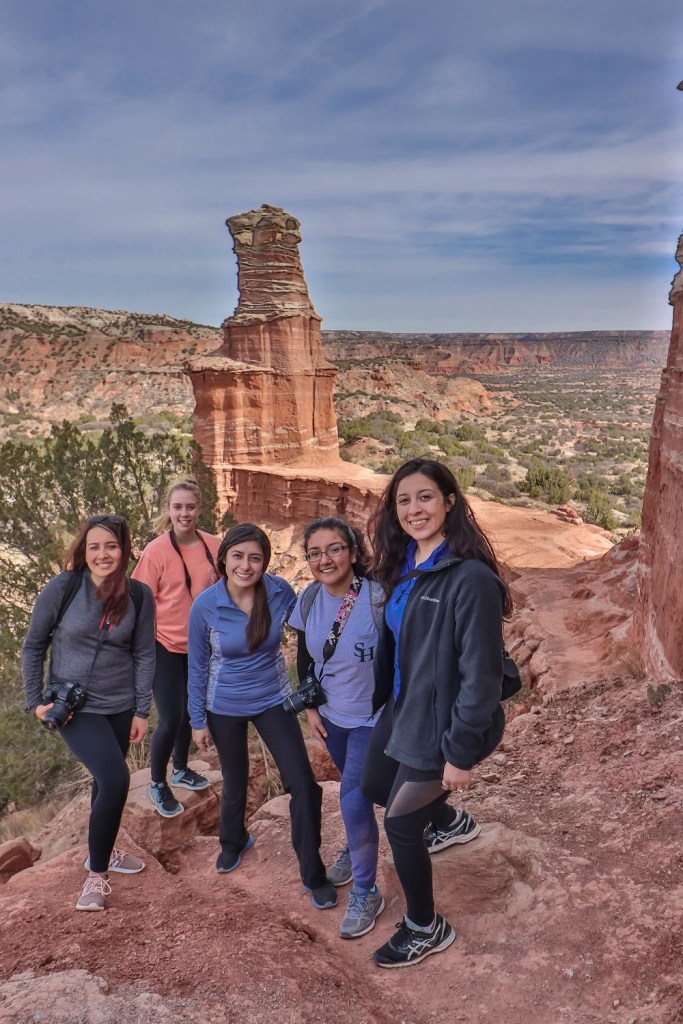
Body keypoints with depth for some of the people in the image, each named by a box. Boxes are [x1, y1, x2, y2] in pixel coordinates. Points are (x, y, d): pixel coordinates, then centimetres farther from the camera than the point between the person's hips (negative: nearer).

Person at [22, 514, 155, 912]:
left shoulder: (139, 596, -6)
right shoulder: (62, 588, -13)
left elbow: (144, 655, -1)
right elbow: (33, 646, -2)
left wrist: (141, 711, -2)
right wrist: (35, 701, -4)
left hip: (121, 706, 3)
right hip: (74, 707, -3)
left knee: (107, 780, 18)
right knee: (115, 779, -17)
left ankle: (103, 851, 43)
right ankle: (97, 873, 3)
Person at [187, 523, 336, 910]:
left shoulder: (280, 592, -19)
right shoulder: (205, 606, -19)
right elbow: (198, 667, -7)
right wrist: (198, 721, -1)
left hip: (273, 700, 0)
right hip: (224, 708, 0)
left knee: (303, 784, -6)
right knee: (235, 782, 20)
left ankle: (313, 873, 14)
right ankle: (233, 842, 52)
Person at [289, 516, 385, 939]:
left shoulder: (377, 598, -26)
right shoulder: (308, 600, -9)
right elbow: (304, 658, 6)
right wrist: (310, 707, 4)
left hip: (371, 718, -5)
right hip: (330, 715, 5)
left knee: (354, 797, -7)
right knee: (354, 788, 24)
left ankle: (366, 893, 14)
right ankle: (356, 848, 51)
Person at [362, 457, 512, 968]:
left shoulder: (471, 578, -25)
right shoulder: (404, 565, 1)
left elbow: (482, 674, -24)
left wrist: (462, 752, -20)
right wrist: (380, 699, 13)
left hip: (439, 725, -8)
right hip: (401, 710, 8)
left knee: (400, 825, 5)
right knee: (375, 787, 26)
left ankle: (427, 929, 33)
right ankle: (446, 817, 56)